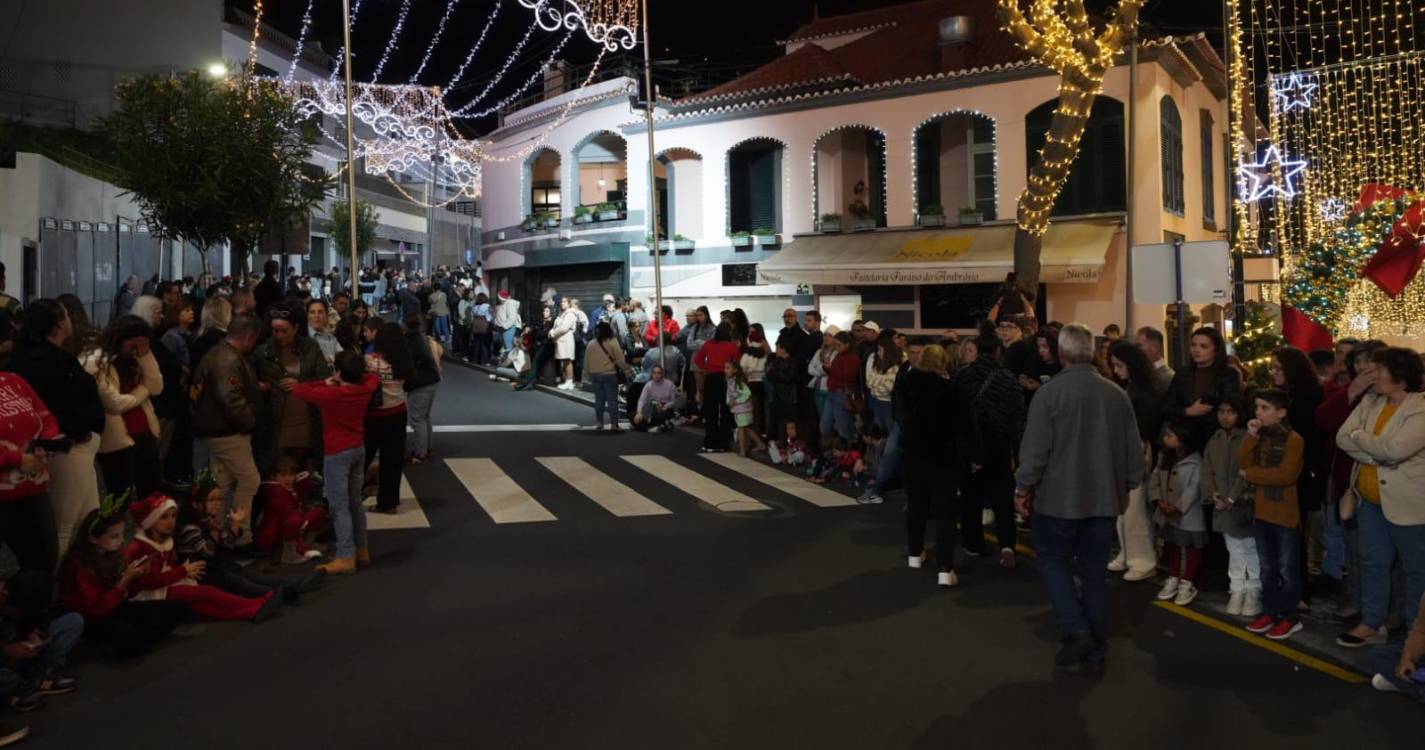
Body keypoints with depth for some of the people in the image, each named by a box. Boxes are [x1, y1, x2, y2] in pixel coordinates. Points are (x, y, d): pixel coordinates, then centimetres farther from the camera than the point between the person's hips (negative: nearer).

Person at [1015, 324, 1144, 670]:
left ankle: (1076, 632, -1)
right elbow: (1134, 449, 7)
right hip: (1104, 498, 5)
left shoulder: (1049, 393, -15)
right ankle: (1096, 649, 18)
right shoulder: (1117, 394, 0)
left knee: (1054, 562, 12)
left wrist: (1024, 488, -3)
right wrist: (1127, 485, 21)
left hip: (1059, 498, -4)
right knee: (1094, 570, 12)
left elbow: (1035, 449, -15)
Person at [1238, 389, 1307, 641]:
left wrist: (1251, 474, -14)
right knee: (1267, 568, 15)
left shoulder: (1294, 440, -13)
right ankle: (1270, 611, 25)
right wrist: (1251, 436, -12)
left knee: (1287, 569, 3)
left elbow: (1286, 474, -24)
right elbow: (1243, 463, -3)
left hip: (1285, 514, -7)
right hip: (1261, 512, 7)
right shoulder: (1260, 438, 9)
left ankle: (1289, 617, 13)